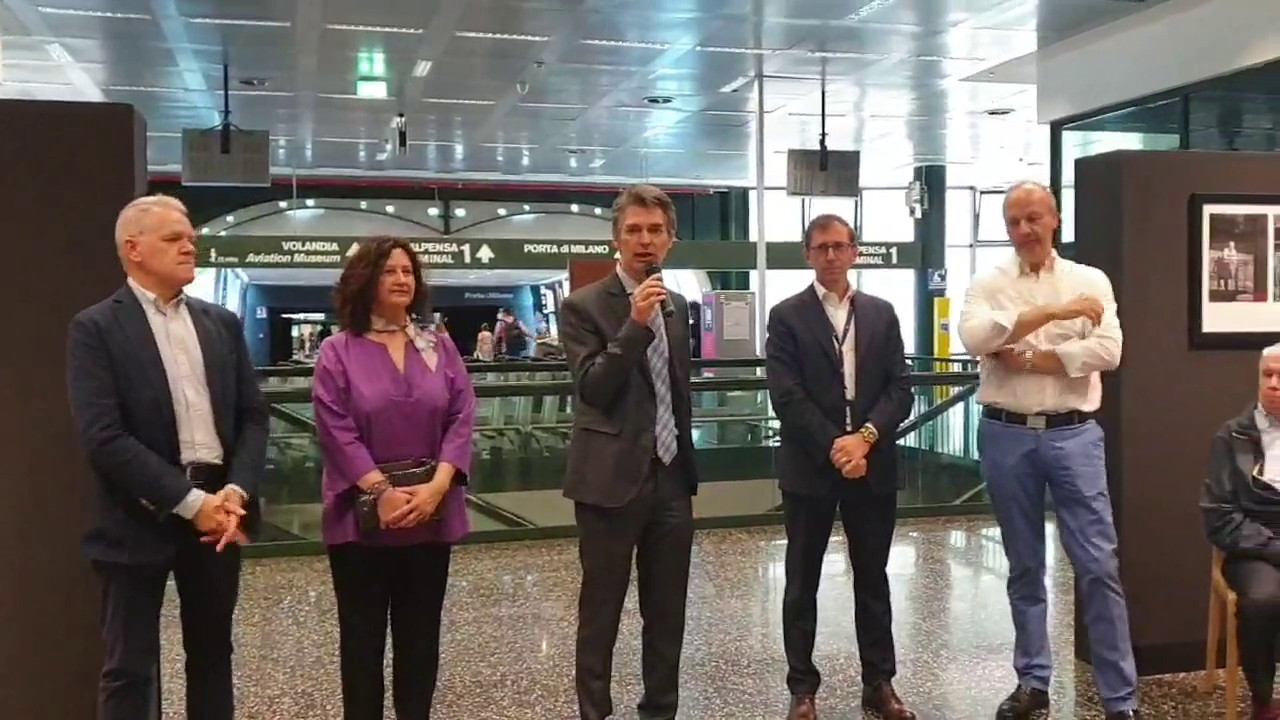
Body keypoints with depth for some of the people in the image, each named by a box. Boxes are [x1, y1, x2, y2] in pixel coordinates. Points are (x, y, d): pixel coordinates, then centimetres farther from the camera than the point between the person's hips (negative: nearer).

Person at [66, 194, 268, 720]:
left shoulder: (223, 323, 10)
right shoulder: (95, 328, -6)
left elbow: (253, 416, 7)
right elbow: (103, 436, -15)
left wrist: (236, 492, -10)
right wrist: (189, 502, -17)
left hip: (219, 507, 5)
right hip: (141, 519, -4)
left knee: (212, 655, 15)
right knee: (130, 668, 5)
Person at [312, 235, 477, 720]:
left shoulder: (440, 347, 7)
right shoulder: (338, 351, -1)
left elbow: (462, 418, 0)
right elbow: (336, 430, -10)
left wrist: (436, 487, -13)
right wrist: (382, 492, -18)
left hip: (431, 511, 3)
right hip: (362, 514, -3)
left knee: (421, 633, 11)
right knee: (362, 635, 7)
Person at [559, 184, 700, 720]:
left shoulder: (678, 306, 12)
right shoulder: (583, 306, -7)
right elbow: (591, 390, -18)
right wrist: (634, 325, -26)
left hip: (671, 478, 6)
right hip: (612, 479, -6)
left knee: (667, 612, 13)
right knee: (601, 612, 5)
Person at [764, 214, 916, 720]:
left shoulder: (881, 314, 9)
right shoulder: (787, 316, -1)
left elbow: (900, 389, 2)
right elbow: (786, 396, -9)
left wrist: (865, 437, -13)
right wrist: (833, 446, -16)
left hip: (872, 465, 3)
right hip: (809, 467, -3)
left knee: (872, 578, 11)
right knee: (802, 581, 6)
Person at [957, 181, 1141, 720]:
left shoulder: (1091, 280, 4)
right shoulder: (988, 284, 4)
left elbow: (1107, 351, -9)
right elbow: (974, 337, -16)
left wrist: (1025, 357, -11)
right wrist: (1055, 311, -19)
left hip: (1073, 434, -1)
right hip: (1007, 437, 1)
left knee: (1098, 564, -2)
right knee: (1025, 566, 11)